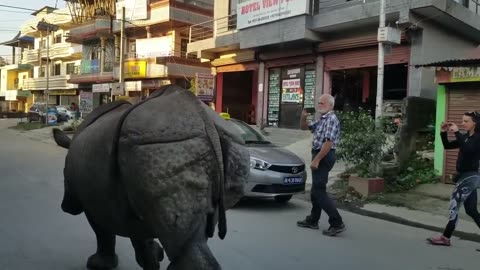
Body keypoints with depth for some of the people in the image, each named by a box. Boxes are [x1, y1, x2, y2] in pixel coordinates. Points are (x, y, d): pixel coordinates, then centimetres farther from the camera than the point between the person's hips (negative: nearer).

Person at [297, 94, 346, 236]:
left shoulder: (331, 119, -14)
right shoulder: (321, 120, 16)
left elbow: (329, 143, -23)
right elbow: (305, 127, 24)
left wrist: (316, 160, -25)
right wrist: (303, 117, 2)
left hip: (324, 157, -10)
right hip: (320, 156, 10)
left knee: (319, 191, -11)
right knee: (316, 190, 16)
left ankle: (337, 223, -10)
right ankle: (312, 220, 26)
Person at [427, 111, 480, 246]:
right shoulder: (466, 136, 11)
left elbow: (467, 149, -31)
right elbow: (447, 146, 14)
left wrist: (457, 132, -29)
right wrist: (443, 133, -1)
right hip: (464, 176, 9)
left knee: (454, 206, -6)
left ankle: (445, 238, 0)